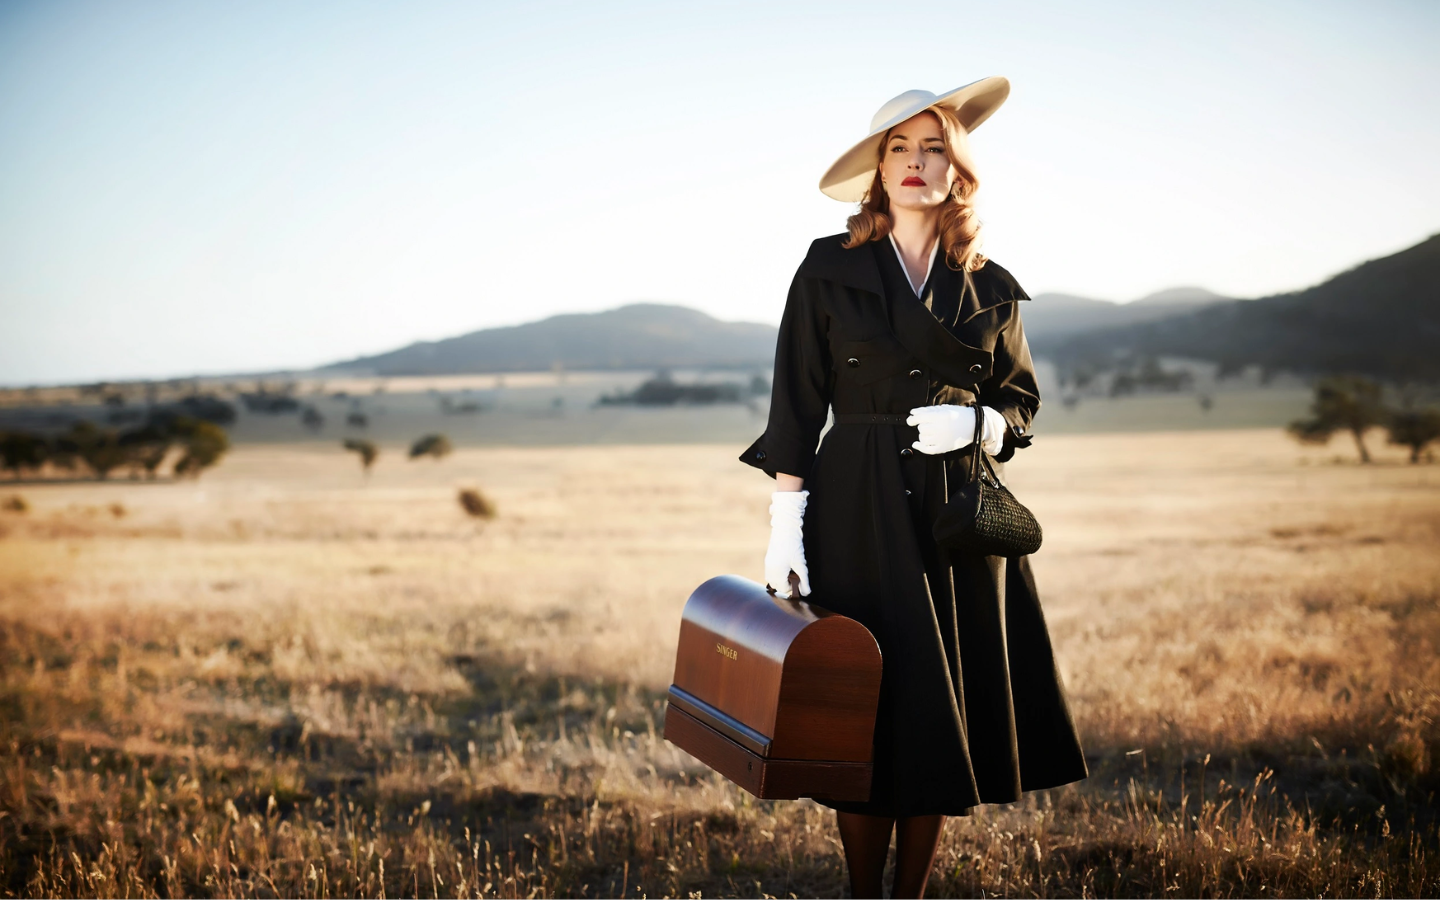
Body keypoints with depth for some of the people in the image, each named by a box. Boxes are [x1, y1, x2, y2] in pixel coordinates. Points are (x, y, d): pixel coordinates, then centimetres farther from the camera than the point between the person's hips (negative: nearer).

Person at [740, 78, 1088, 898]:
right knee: (869, 715, -3)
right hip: (860, 514, -2)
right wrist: (786, 525, -6)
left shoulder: (992, 290, 8)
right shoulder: (831, 269, 2)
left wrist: (978, 423, -7)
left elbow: (1022, 400, 16)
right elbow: (797, 407, 0)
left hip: (959, 516, 3)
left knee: (943, 716, 3)